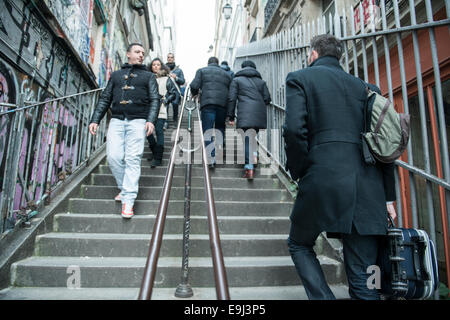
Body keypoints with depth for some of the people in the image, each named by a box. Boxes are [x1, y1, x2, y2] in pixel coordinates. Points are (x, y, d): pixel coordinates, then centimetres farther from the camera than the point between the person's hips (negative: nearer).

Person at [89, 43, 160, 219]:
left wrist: (151, 120, -11)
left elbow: (155, 100, 6)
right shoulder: (116, 75, 23)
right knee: (113, 157, -8)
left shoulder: (148, 76, 17)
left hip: (137, 121, -2)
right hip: (116, 120, 3)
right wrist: (95, 120, 7)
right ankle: (125, 188, 12)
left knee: (133, 159, -11)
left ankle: (128, 199, -10)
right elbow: (105, 99, 19)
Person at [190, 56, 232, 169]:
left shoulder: (202, 71, 15)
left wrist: (194, 94, 22)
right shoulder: (226, 74, 23)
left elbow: (194, 86, 0)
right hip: (223, 104, 3)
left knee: (207, 132, -3)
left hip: (208, 104, -3)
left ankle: (211, 160, -11)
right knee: (220, 129, 18)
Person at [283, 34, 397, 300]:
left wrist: (299, 173, 2)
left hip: (323, 179, -4)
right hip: (369, 188, 5)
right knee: (361, 276, 11)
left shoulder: (300, 78, 7)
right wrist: (388, 197, 17)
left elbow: (294, 130, -10)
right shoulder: (365, 87, 20)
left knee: (299, 244, 20)